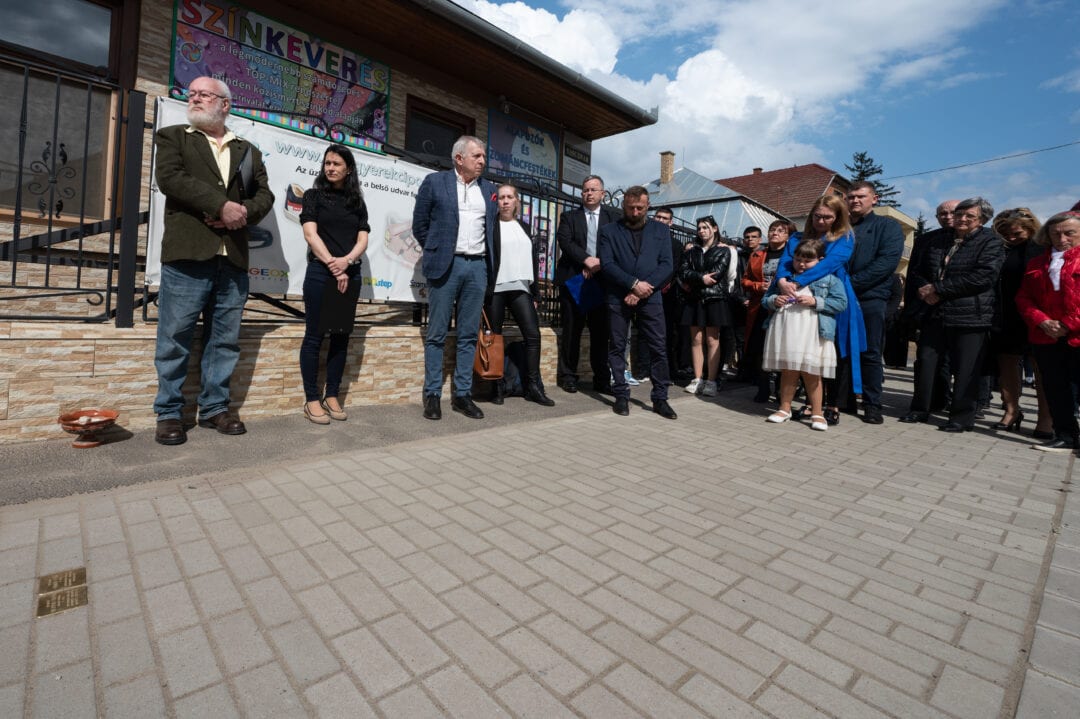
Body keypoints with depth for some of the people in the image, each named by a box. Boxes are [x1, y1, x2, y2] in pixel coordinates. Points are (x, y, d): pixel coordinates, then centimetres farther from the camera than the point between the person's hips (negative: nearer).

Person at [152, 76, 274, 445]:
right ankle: (169, 413, 10)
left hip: (233, 259, 3)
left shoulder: (247, 150, 21)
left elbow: (264, 194, 12)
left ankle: (214, 408, 16)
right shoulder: (172, 136, 13)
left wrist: (243, 212, -8)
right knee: (175, 338, -1)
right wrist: (221, 204, -13)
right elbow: (169, 178, -4)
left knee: (225, 339, 6)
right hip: (187, 254, -2)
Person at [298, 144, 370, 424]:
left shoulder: (358, 203, 15)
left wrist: (346, 261, -14)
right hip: (320, 272, -3)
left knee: (341, 336, 4)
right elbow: (310, 234, -4)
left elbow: (362, 240, 5)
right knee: (314, 335, -3)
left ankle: (332, 396, 12)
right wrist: (333, 266, -13)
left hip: (351, 274, 3)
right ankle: (312, 399, 2)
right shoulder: (314, 195, 7)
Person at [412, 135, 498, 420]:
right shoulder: (434, 182, 3)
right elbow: (420, 225, 5)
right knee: (437, 334, 0)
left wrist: (486, 260, 12)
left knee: (469, 335, 5)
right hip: (445, 266, -3)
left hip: (477, 266, 4)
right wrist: (436, 252, 8)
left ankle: (462, 394, 12)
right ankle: (432, 395, 8)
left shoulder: (489, 188, 15)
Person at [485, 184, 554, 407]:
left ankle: (533, 386, 1)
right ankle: (498, 387, 9)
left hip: (521, 289, 4)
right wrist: (483, 289, -9)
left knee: (533, 334, -6)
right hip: (496, 289, -3)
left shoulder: (524, 227, 18)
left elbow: (533, 260, 18)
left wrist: (535, 292, 13)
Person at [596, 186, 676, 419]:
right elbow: (607, 264, -4)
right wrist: (634, 283, -14)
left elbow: (666, 265, 2)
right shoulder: (608, 231, 8)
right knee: (617, 347, 2)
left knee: (659, 348, -1)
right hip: (618, 297, -1)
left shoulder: (661, 231, 13)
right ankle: (622, 396, 12)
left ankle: (660, 398, 8)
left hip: (650, 297, 1)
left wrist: (642, 290, -10)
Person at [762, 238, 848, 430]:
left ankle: (816, 413, 13)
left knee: (811, 373, 2)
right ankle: (785, 408, 21)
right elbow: (765, 299, 16)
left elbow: (841, 303, -4)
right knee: (787, 371, 10)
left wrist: (815, 302, -13)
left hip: (812, 334, -3)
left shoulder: (829, 279, 4)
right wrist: (774, 301, -6)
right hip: (785, 331, 3)